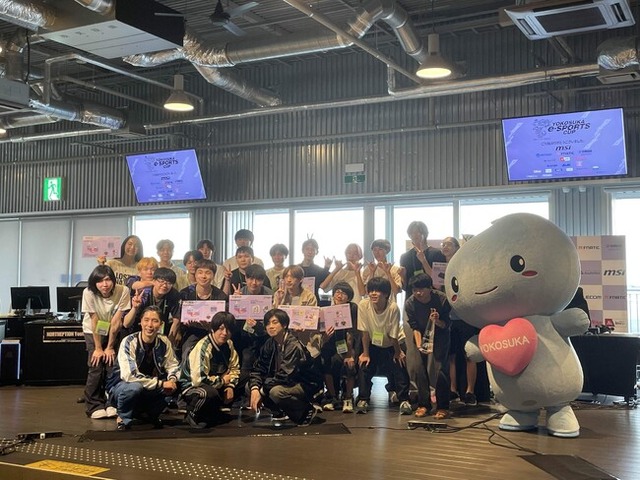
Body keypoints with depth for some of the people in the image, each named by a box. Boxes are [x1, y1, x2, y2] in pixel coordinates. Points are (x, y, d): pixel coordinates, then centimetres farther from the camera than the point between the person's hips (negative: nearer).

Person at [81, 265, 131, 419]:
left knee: (112, 364, -11)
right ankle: (94, 406, -2)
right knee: (96, 366, -12)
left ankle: (111, 403, 2)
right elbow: (94, 322, -20)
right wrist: (98, 348, -17)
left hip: (113, 332, 1)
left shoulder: (123, 291, -26)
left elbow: (116, 321, -20)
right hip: (93, 332, -1)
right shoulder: (88, 293, -26)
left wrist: (110, 347, -15)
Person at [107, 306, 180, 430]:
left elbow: (173, 365, 4)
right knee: (135, 387, -37)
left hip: (149, 390, 5)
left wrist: (172, 380, -19)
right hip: (121, 386, -5)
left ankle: (152, 413, 9)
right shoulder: (129, 342, -22)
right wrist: (160, 384, -31)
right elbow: (130, 376, -31)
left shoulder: (164, 342, -7)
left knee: (174, 386, -18)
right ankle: (124, 418, -8)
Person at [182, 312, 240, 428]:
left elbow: (234, 367, 10)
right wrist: (222, 380, -17)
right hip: (191, 385, -8)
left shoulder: (228, 344, 0)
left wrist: (230, 386, -9)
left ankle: (213, 415, 12)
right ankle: (192, 414, -7)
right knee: (210, 393, -37)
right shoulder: (203, 347, -25)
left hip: (214, 385, 9)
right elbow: (198, 379, -31)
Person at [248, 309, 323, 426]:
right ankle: (281, 412, 12)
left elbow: (284, 376, -30)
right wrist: (254, 389, -20)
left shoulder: (294, 346, -25)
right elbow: (258, 369, -1)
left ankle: (307, 411, -9)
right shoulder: (270, 344, -1)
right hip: (290, 383, 8)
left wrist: (262, 390, -23)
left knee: (276, 392, -36)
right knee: (249, 387, -6)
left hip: (307, 386, -8)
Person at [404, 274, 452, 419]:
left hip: (439, 335, -2)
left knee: (440, 368, -14)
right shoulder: (410, 303, -18)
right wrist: (419, 345, -25)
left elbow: (447, 324, -15)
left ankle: (442, 407, -7)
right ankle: (423, 405, 3)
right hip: (422, 335, 2)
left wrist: (437, 321, -36)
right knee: (420, 367, -8)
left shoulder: (442, 299, -23)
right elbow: (415, 327, -12)